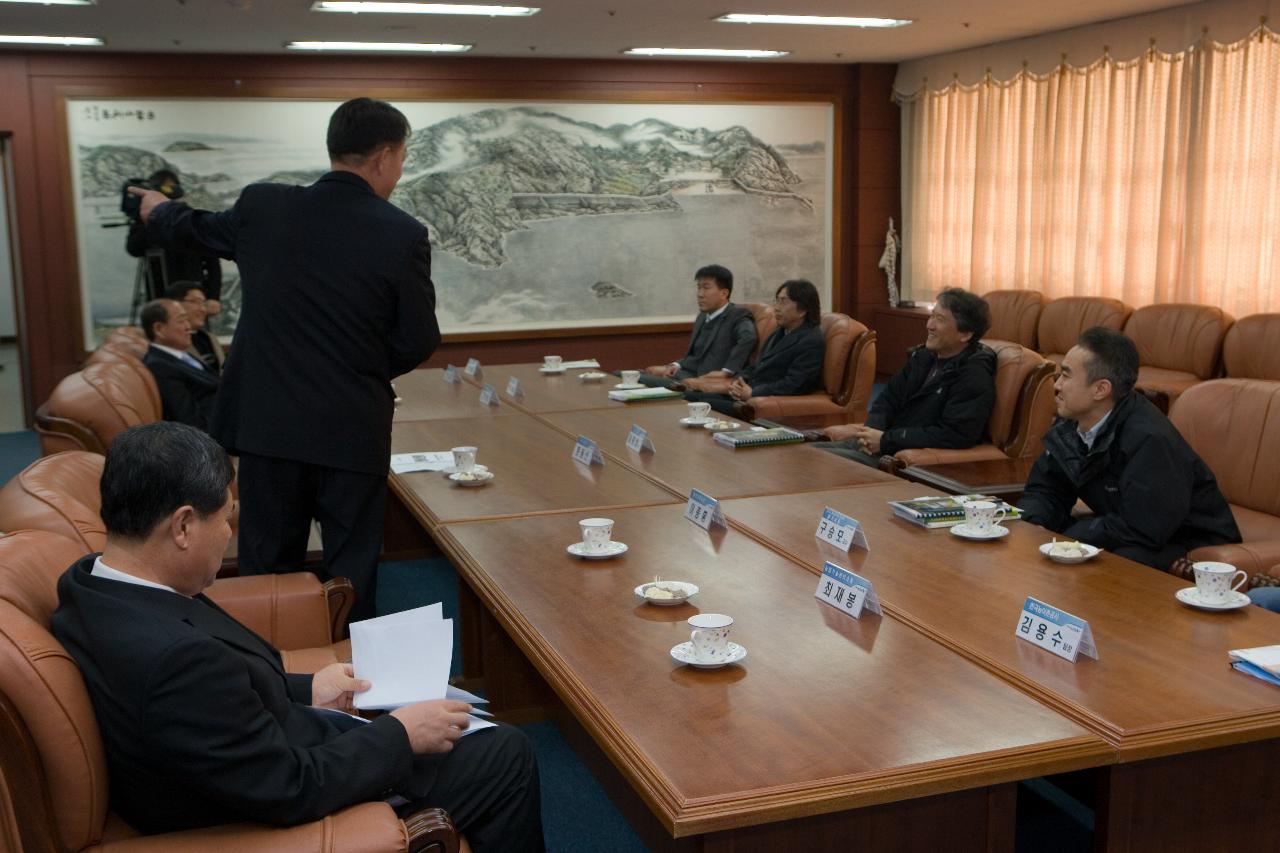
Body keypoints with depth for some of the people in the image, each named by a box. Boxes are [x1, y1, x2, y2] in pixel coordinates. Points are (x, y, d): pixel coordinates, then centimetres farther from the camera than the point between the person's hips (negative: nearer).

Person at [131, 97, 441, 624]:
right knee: (351, 572, 10)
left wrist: (156, 210, 42)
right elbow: (418, 342, -6)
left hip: (268, 423, 3)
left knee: (266, 570, 15)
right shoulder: (403, 234, -11)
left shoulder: (262, 207, -1)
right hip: (353, 429, -3)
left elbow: (191, 230, 19)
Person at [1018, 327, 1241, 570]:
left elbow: (1142, 530, -31)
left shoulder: (1150, 439, -29)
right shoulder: (1068, 427, -3)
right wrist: (1025, 526, -20)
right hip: (1121, 536, 7)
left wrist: (1060, 537, -25)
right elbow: (1044, 492, 4)